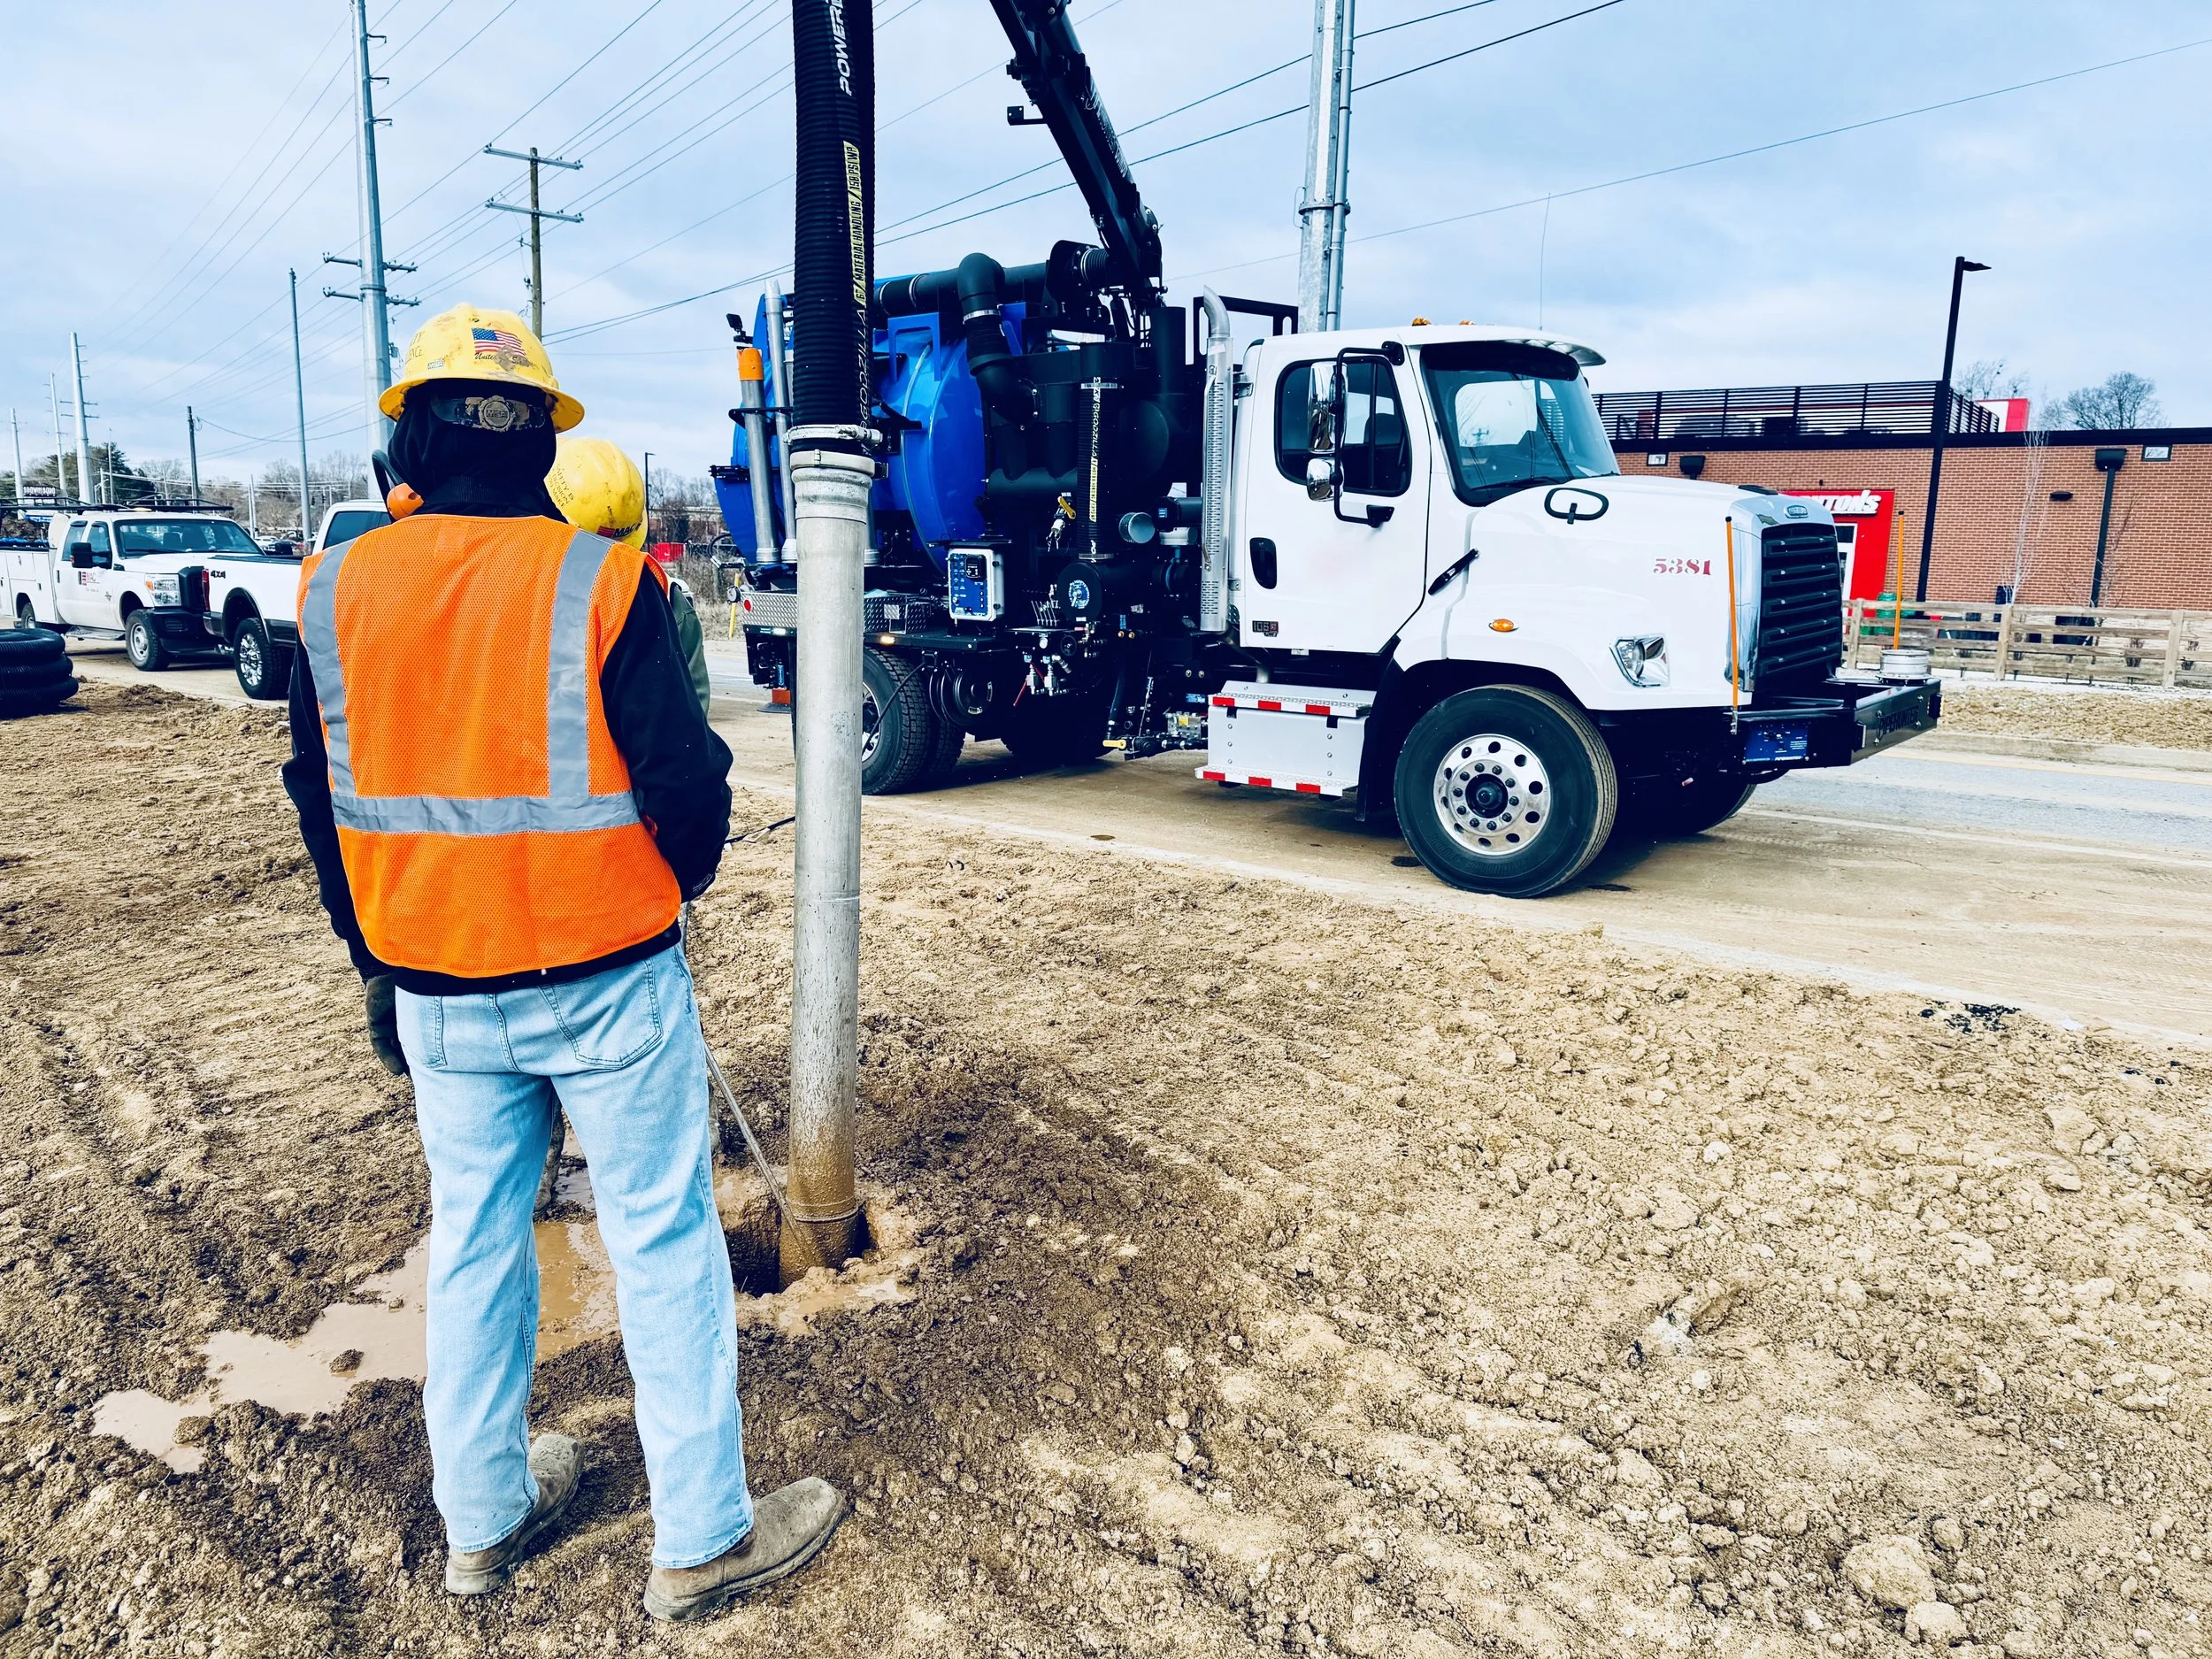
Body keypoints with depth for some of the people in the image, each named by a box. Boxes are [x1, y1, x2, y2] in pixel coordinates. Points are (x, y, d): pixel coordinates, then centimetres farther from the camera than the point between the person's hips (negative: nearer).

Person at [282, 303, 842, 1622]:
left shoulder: (335, 591, 0)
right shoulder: (602, 583, -14)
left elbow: (323, 803, 8)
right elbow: (685, 782, -13)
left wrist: (380, 963, 20)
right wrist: (680, 881, 9)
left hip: (436, 996, 5)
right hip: (606, 983, -4)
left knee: (474, 1244, 19)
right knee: (664, 1246, 7)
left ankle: (484, 1522, 36)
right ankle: (703, 1541, 20)